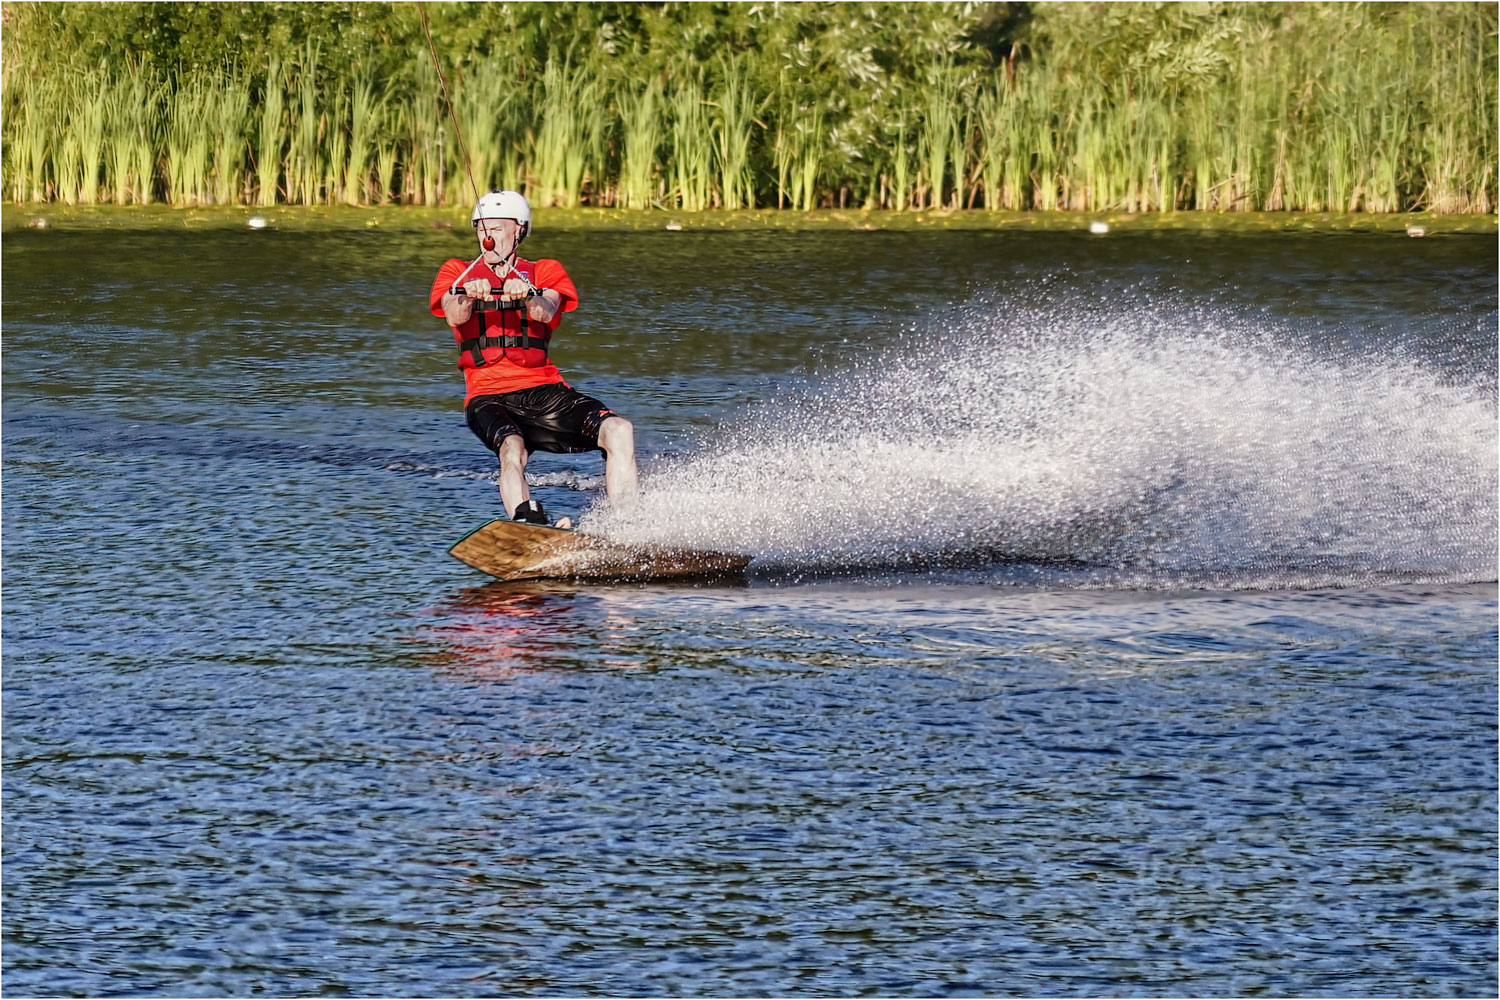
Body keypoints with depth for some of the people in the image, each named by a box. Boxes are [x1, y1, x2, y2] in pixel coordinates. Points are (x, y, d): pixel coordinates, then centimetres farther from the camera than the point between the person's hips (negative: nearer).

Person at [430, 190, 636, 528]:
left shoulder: (544, 272, 15)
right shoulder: (458, 273, 14)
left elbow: (546, 312, -9)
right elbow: (455, 317, -9)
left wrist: (527, 296, -34)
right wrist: (468, 296, -33)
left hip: (544, 391, 2)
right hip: (490, 397, -2)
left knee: (619, 431, -19)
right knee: (512, 450, -35)